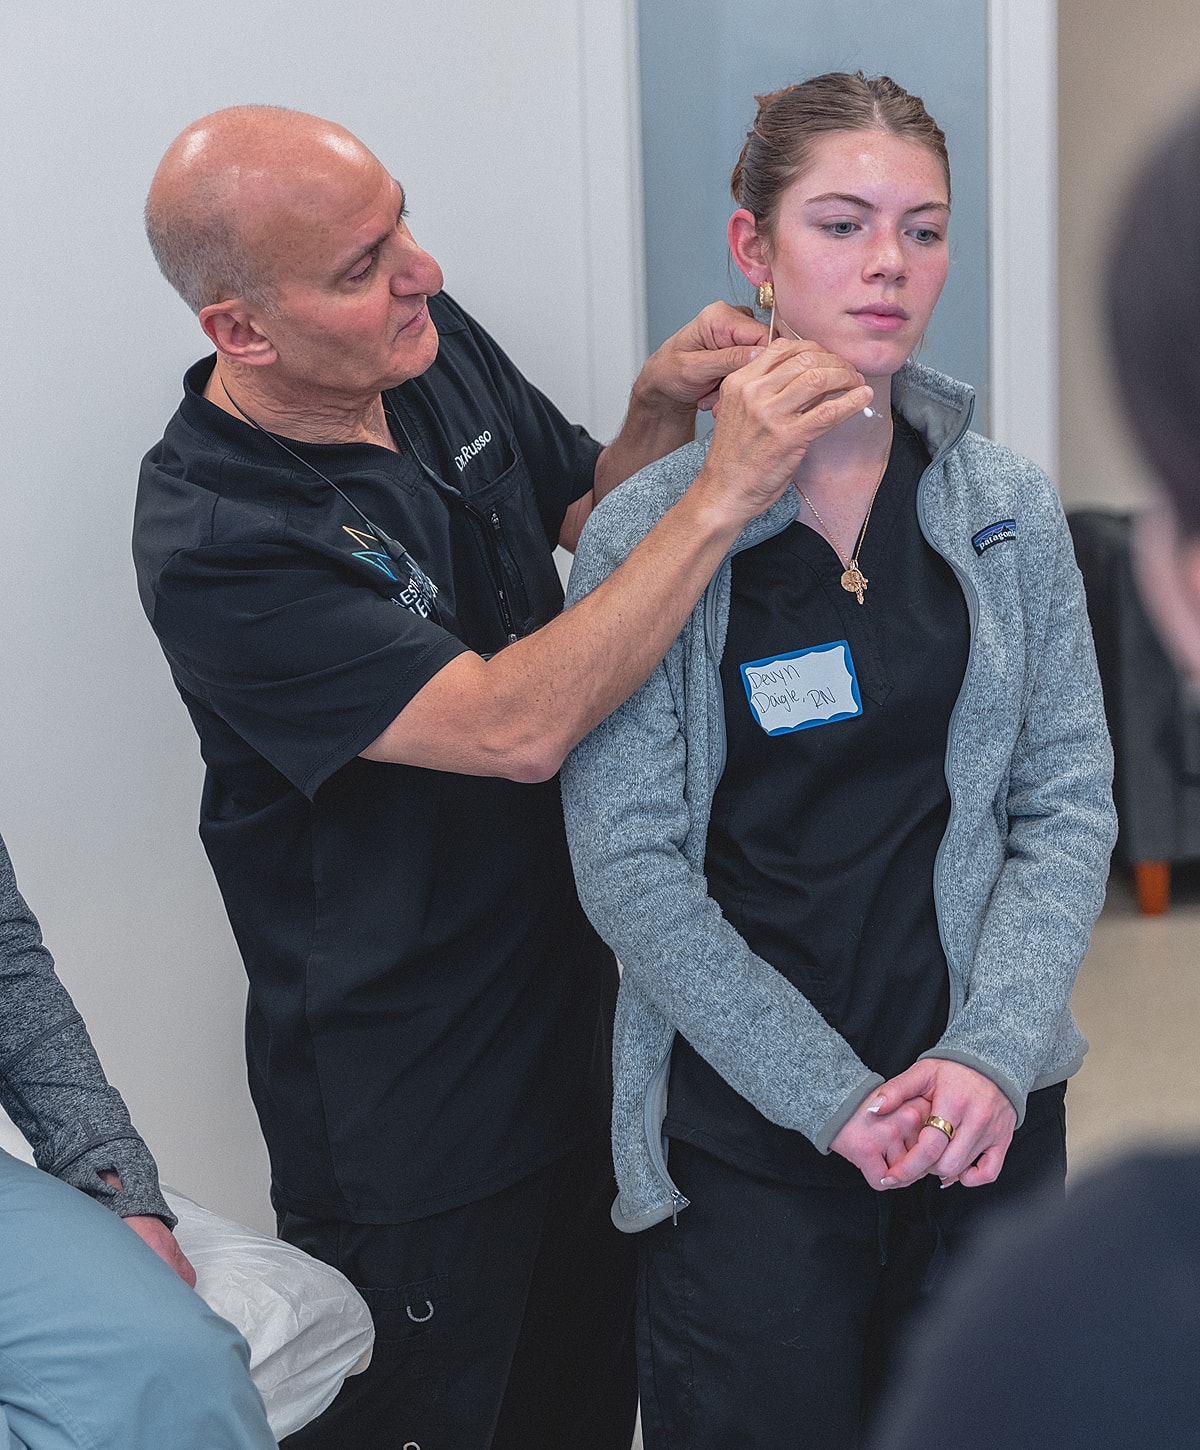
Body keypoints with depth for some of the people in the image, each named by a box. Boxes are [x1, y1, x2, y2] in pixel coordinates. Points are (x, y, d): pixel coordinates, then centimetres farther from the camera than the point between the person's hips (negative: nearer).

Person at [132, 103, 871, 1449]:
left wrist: (660, 410, -9)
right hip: (407, 1101, -7)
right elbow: (513, 727, -34)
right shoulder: (214, 544, -28)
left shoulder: (435, 343, -4)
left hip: (580, 998, 7)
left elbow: (582, 515, 12)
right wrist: (722, 489, -35)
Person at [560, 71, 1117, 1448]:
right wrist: (831, 1096, -14)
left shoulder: (1007, 510, 2)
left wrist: (993, 1052, -11)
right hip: (743, 1128, -3)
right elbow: (629, 868, -10)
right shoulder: (645, 532, -7)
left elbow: (1067, 801, 2)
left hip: (987, 1113, 3)